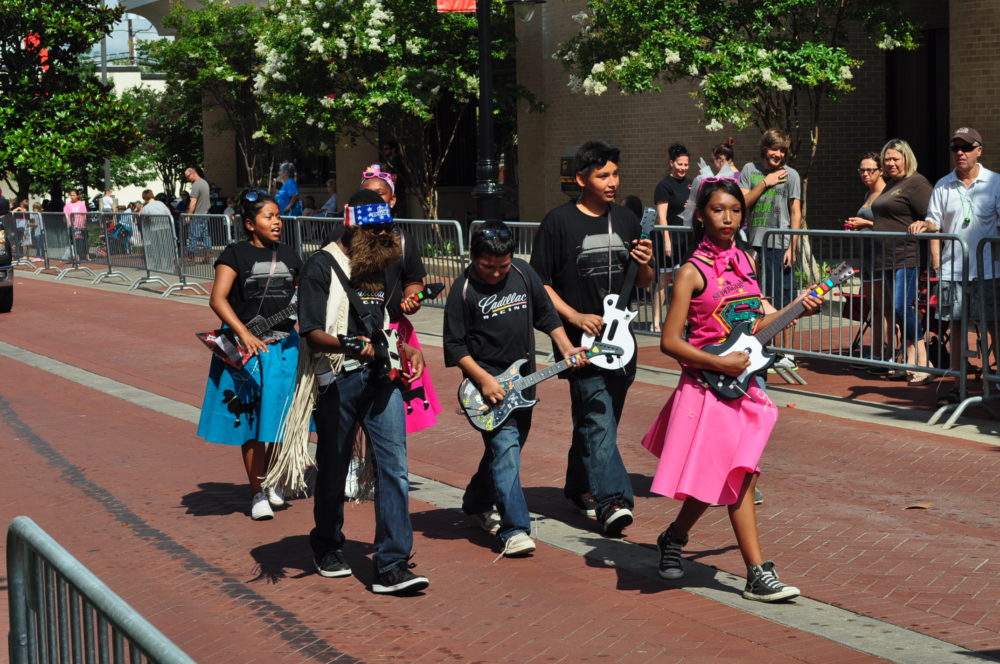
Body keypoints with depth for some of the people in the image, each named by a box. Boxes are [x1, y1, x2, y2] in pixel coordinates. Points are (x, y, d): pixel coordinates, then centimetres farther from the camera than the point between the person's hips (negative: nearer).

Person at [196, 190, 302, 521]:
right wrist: (244, 335, -27)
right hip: (245, 350, -4)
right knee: (251, 422, 2)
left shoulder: (288, 255, 9)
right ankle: (257, 494, 12)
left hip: (284, 347, 4)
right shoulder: (236, 254, -6)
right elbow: (218, 299, -16)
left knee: (281, 418, 6)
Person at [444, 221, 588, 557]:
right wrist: (483, 379, -18)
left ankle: (477, 503, 39)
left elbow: (546, 314, 13)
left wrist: (566, 348, 3)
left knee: (510, 444, 16)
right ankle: (514, 529, -19)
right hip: (486, 379, -6)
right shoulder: (464, 290, -12)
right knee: (505, 447, -16)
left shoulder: (523, 273, 1)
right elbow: (454, 346, -10)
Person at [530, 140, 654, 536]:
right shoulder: (559, 222, -5)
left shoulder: (626, 221, 12)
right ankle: (612, 500, -21)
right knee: (597, 420, -14)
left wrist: (644, 265, -4)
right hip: (581, 338, -6)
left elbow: (643, 284, 19)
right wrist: (574, 316, -16)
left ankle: (579, 485, 29)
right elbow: (539, 282, -5)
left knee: (599, 418, 12)